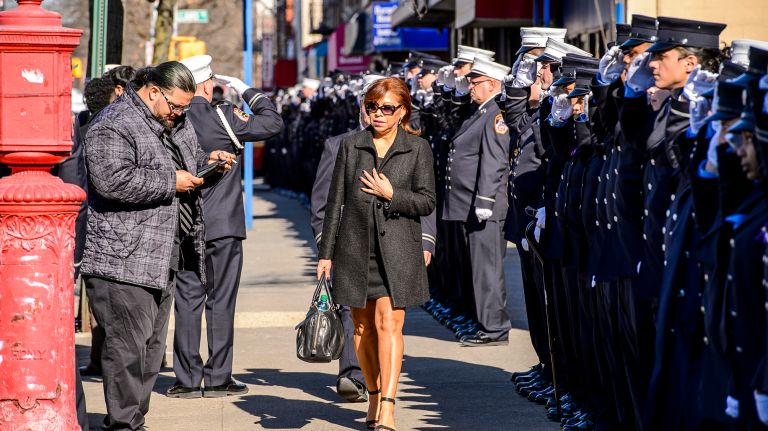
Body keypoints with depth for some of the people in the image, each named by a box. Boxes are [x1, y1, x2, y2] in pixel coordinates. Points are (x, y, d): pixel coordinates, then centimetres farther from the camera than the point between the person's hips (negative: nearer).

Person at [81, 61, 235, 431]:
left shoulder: (176, 123, 16)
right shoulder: (114, 126, -13)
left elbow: (186, 159, 35)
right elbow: (112, 181, -26)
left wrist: (206, 161, 11)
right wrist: (170, 181, -19)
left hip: (162, 260, 10)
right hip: (123, 261, -10)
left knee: (152, 346, 13)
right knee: (128, 345, -9)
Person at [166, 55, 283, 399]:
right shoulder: (222, 118, -12)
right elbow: (273, 122, -4)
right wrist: (247, 92, 7)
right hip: (223, 227, -3)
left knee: (187, 300, 7)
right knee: (221, 300, 3)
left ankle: (187, 379, 7)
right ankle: (218, 379, 5)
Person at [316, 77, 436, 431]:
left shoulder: (417, 149, 3)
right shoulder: (351, 146, 7)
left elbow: (427, 202, 2)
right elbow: (335, 201, 8)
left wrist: (391, 195, -12)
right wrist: (326, 252, 6)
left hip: (397, 247, -2)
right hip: (356, 246, 3)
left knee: (389, 323, -12)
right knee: (363, 326, 8)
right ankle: (374, 395, 23)